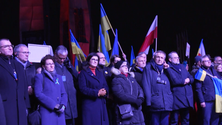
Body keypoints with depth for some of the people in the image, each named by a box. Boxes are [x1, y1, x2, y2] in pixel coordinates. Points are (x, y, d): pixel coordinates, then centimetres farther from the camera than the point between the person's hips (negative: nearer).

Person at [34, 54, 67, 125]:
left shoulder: (58, 77, 20)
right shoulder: (39, 77, 4)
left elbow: (63, 93, 17)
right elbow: (38, 94, -8)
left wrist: (63, 105, -4)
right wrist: (54, 105, -13)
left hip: (59, 112, 5)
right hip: (47, 111, -5)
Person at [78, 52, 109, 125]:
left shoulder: (100, 73, 20)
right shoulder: (83, 73, 0)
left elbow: (105, 86, 12)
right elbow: (83, 88, -11)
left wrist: (104, 91, -12)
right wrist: (97, 92, -16)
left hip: (101, 104, 6)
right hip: (90, 104, -5)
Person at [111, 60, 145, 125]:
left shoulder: (132, 79, 21)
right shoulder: (116, 80, -2)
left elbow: (140, 90, 13)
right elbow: (121, 95, -13)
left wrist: (140, 99, -9)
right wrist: (136, 100, -12)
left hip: (137, 111, 6)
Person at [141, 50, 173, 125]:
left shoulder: (165, 69, 19)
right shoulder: (148, 68, 4)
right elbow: (146, 85, -4)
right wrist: (148, 102, -13)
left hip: (166, 103, 4)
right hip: (155, 104, -4)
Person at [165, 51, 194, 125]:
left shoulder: (182, 67, 20)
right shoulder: (168, 68, -4)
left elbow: (192, 78, 17)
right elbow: (174, 81, -18)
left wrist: (189, 80, -6)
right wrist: (184, 81, -4)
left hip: (187, 97, 7)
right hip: (176, 99, -7)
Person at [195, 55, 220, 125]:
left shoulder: (213, 70, 17)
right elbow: (198, 88, -10)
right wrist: (201, 101, -16)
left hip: (216, 99, 7)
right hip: (207, 100, -7)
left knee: (215, 118, 12)